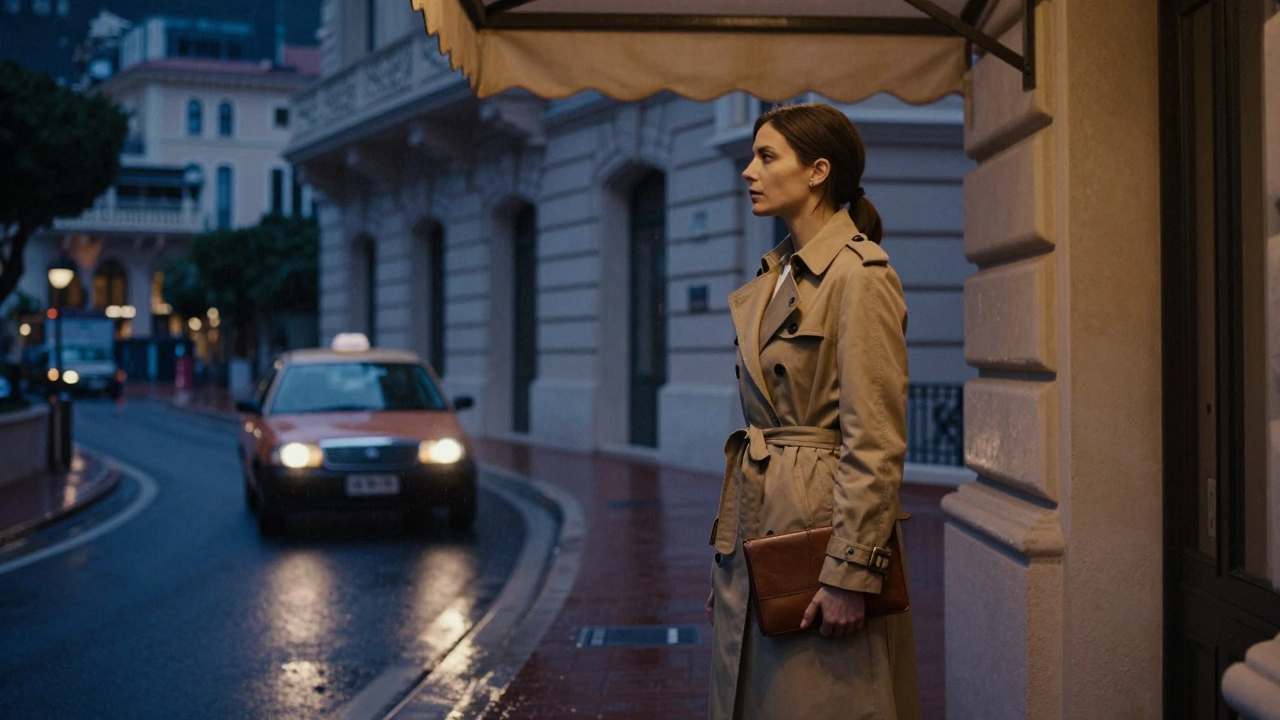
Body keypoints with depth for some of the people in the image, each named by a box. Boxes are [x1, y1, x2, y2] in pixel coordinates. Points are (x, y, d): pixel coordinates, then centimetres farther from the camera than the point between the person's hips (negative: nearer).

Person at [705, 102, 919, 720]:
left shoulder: (859, 276, -13)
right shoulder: (773, 276, 13)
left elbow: (875, 443, -17)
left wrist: (848, 573, -19)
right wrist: (728, 548, 17)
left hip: (817, 523, -8)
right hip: (755, 530, 8)